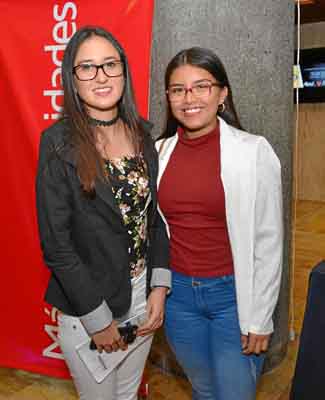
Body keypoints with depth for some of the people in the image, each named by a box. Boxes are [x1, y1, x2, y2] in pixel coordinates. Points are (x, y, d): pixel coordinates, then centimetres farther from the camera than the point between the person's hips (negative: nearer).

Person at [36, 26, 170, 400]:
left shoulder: (142, 133, -1)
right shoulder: (59, 141, -16)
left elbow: (155, 215, 5)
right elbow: (55, 242, -17)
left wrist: (160, 286, -2)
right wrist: (97, 318, -15)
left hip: (142, 294, 5)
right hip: (87, 304, -4)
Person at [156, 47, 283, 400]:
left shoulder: (253, 151, -12)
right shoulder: (159, 152, -1)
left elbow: (268, 241, -9)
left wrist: (259, 318, -7)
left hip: (233, 294, -3)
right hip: (177, 293, 4)